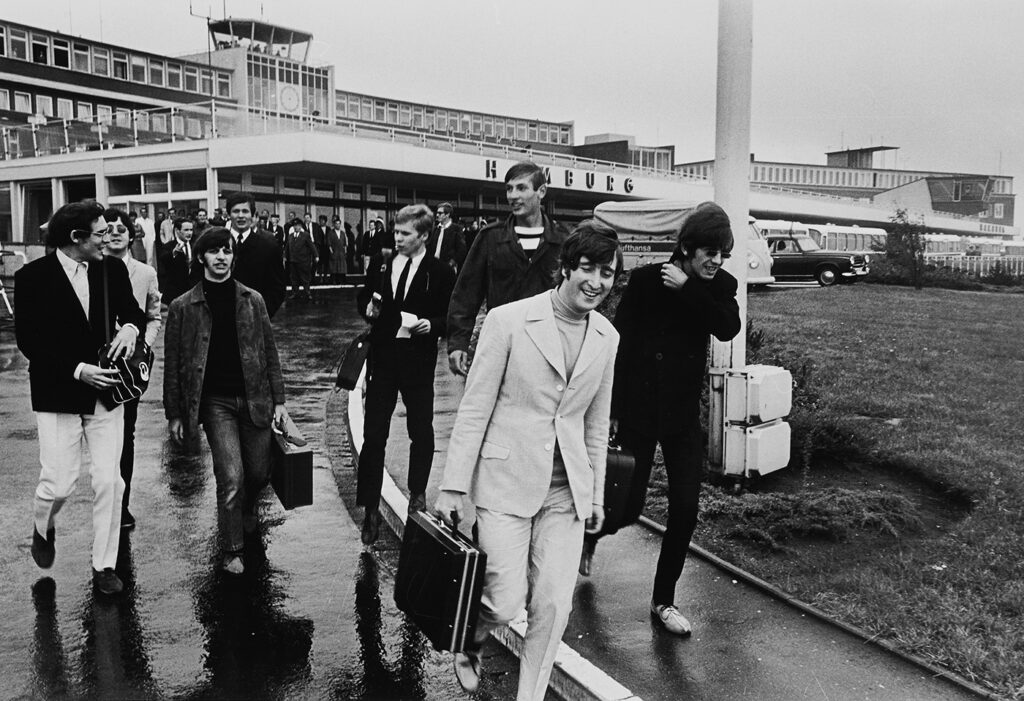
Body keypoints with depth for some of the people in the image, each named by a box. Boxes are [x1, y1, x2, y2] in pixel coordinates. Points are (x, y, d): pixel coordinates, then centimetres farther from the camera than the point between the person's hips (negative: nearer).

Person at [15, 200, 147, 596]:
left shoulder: (113, 269, 2)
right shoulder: (33, 277, -8)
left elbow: (132, 310, 14)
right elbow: (28, 340, -8)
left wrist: (129, 327, -10)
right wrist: (77, 370, -18)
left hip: (105, 391, 3)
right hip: (58, 395, -3)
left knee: (109, 482, 2)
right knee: (59, 483, -2)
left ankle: (104, 566, 16)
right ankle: (43, 527, 34)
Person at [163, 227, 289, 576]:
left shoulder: (253, 300, 5)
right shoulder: (183, 307, -1)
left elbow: (269, 352, 8)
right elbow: (173, 363, 3)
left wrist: (278, 400, 4)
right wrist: (174, 413, 1)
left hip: (254, 398, 3)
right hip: (215, 401, -3)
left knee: (259, 473, 10)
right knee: (231, 478, -12)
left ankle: (248, 513, 44)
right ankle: (232, 551, 7)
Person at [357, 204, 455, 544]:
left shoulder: (440, 272, -5)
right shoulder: (381, 264, 6)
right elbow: (363, 297, 18)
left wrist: (431, 325, -21)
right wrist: (368, 307, -4)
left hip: (418, 361, -2)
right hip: (383, 357, 3)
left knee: (421, 433, 12)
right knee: (373, 435, 2)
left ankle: (418, 494, 34)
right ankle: (370, 508, 11)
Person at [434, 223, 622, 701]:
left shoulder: (607, 337, 5)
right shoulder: (508, 321, -10)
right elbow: (474, 408, -7)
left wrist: (596, 495, 14)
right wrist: (454, 486, -8)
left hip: (567, 490, 4)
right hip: (506, 480, -4)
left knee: (554, 605, 3)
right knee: (506, 601, -2)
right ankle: (469, 642, 34)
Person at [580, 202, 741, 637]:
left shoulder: (719, 286, 1)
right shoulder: (646, 279, -10)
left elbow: (728, 328, -18)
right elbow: (619, 344, -9)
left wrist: (688, 288, -22)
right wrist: (611, 410, -10)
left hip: (683, 414, 3)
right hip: (638, 410, -3)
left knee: (685, 510, 0)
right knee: (629, 505, 3)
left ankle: (664, 600, 18)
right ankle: (591, 533, 40)